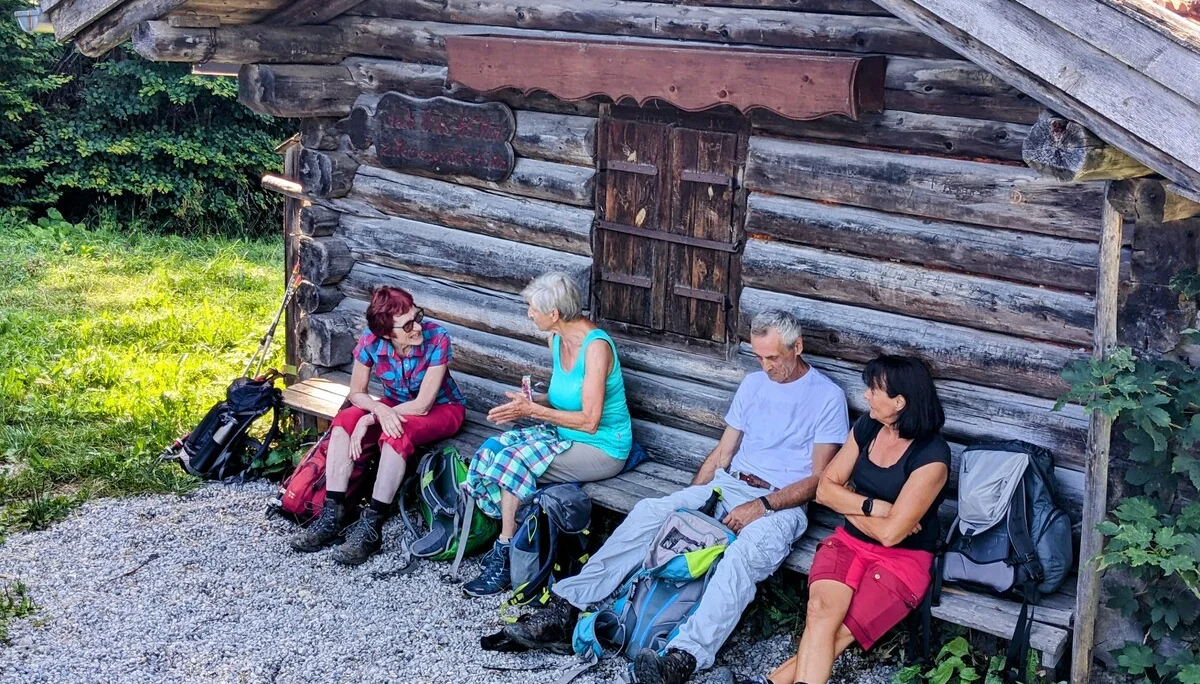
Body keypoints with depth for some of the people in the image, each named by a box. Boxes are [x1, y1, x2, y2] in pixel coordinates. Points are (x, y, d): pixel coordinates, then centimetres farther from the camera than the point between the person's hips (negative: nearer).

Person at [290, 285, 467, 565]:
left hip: (442, 408, -5)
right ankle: (332, 515, -20)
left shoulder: (437, 339, -31)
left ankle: (371, 527, -29)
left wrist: (369, 421, -27)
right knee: (344, 421, -20)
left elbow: (422, 405, -28)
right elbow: (356, 393, -7)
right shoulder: (371, 341, -20)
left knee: (395, 434, -34)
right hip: (394, 405, 5)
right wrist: (379, 409, -30)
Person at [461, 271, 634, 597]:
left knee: (514, 461, -25)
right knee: (491, 449, -13)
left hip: (602, 448, -8)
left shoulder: (596, 347, -22)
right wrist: (529, 402, -4)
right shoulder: (556, 339, 4)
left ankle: (505, 560, -12)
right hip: (563, 433, 9)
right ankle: (509, 537, -7)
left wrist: (533, 411, -21)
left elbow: (589, 421, -24)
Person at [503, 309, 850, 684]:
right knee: (650, 511, -17)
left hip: (782, 504, -5)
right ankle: (565, 608, -22)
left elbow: (818, 479, -7)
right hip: (727, 487, 6)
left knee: (745, 553, -38)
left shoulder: (827, 396, -2)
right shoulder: (753, 384, 16)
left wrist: (761, 506, -18)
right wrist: (689, 501, 4)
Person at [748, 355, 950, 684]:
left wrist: (848, 505, -3)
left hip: (903, 557, -4)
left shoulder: (931, 456, -18)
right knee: (821, 611, -26)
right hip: (849, 542, 4)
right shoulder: (867, 427, 2)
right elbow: (825, 489, 4)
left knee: (834, 634, -23)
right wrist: (872, 506, -12)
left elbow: (890, 533, -19)